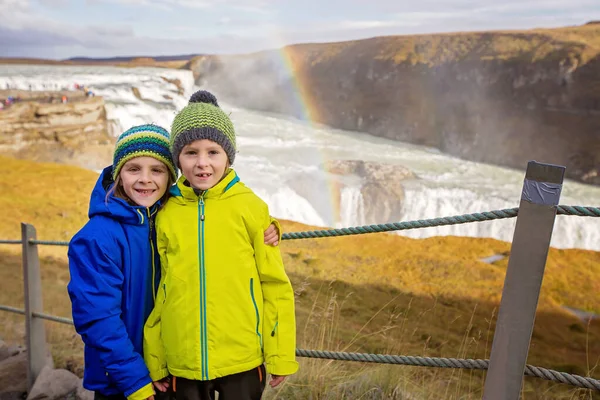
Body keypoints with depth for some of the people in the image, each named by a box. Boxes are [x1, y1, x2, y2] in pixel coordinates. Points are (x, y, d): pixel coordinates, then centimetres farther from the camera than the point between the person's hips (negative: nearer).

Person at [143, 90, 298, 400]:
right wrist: (154, 362, 6)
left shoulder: (250, 208, -8)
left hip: (243, 360, -1)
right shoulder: (166, 215, -2)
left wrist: (281, 356, -3)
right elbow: (159, 290, 5)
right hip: (183, 362, 2)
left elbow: (275, 285, -4)